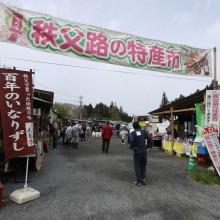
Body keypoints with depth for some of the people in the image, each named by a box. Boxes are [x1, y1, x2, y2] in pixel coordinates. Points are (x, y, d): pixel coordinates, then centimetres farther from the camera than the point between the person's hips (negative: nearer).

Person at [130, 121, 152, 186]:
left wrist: (132, 147, -9)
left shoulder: (133, 133, -8)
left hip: (137, 152, -4)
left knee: (137, 167, 7)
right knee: (143, 166, 18)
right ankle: (143, 180, 22)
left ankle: (139, 181, 12)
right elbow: (149, 139, -5)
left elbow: (131, 140, -25)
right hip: (144, 151, 4)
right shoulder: (143, 131, 2)